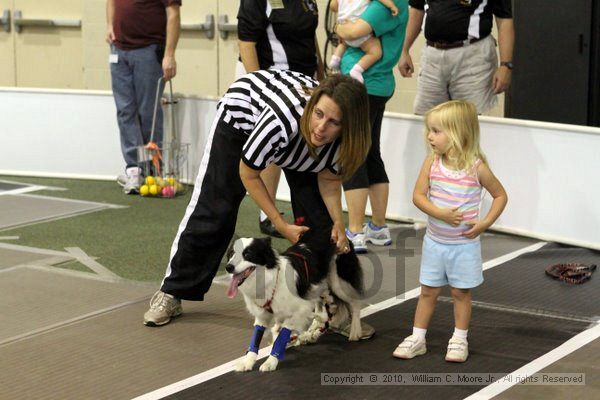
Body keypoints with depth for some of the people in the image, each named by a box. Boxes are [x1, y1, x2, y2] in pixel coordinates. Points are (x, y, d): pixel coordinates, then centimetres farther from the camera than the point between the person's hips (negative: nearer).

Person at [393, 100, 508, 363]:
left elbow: (500, 195, -1)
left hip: (464, 244, -2)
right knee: (428, 291, 10)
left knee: (460, 292, 9)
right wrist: (440, 213, -23)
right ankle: (417, 339, 19)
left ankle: (459, 341, 22)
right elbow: (418, 196, -8)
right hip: (435, 241, 3)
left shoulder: (476, 167, -13)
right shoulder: (432, 163, -6)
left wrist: (485, 223, -12)